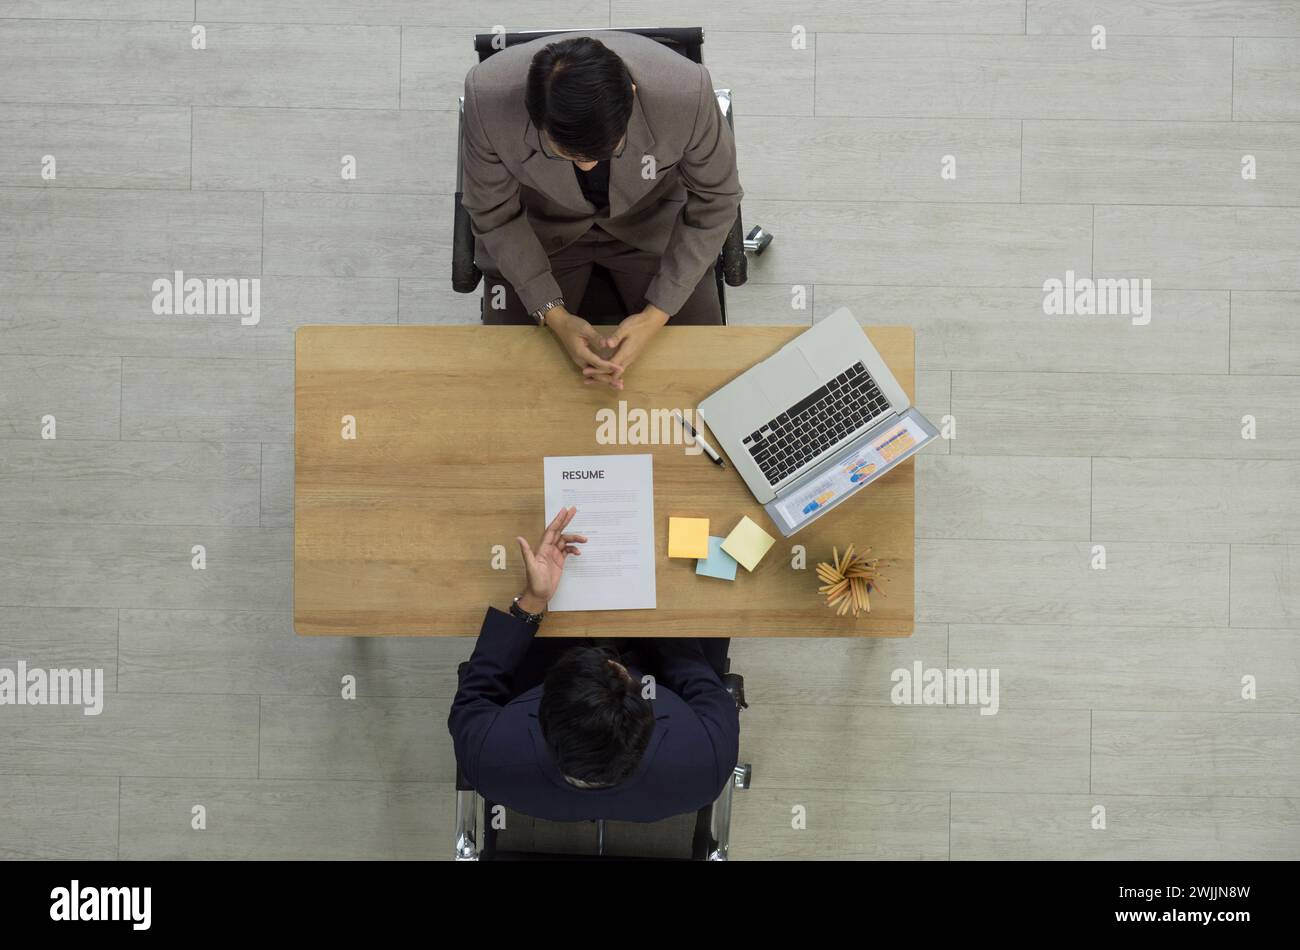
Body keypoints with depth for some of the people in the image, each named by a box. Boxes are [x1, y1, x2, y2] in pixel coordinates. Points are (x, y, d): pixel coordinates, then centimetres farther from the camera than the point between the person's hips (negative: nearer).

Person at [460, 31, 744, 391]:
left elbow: (714, 202, -17)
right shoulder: (488, 95, -34)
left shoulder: (687, 91, -35)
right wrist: (553, 315, -25)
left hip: (652, 224, 0)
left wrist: (656, 315, -23)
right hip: (539, 228, 0)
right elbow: (493, 213, -16)